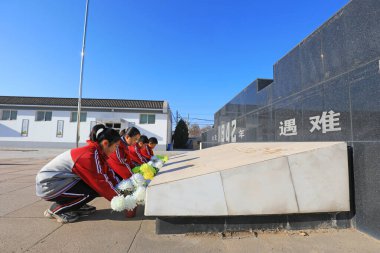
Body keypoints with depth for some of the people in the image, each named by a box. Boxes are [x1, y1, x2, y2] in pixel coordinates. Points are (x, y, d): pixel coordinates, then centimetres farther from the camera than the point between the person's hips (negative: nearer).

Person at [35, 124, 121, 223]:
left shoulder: (95, 151, -1)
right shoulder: (89, 155, -28)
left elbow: (110, 175, -1)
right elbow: (102, 183, -25)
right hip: (48, 185, -8)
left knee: (96, 185, -2)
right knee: (96, 189, -19)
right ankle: (55, 209, -3)